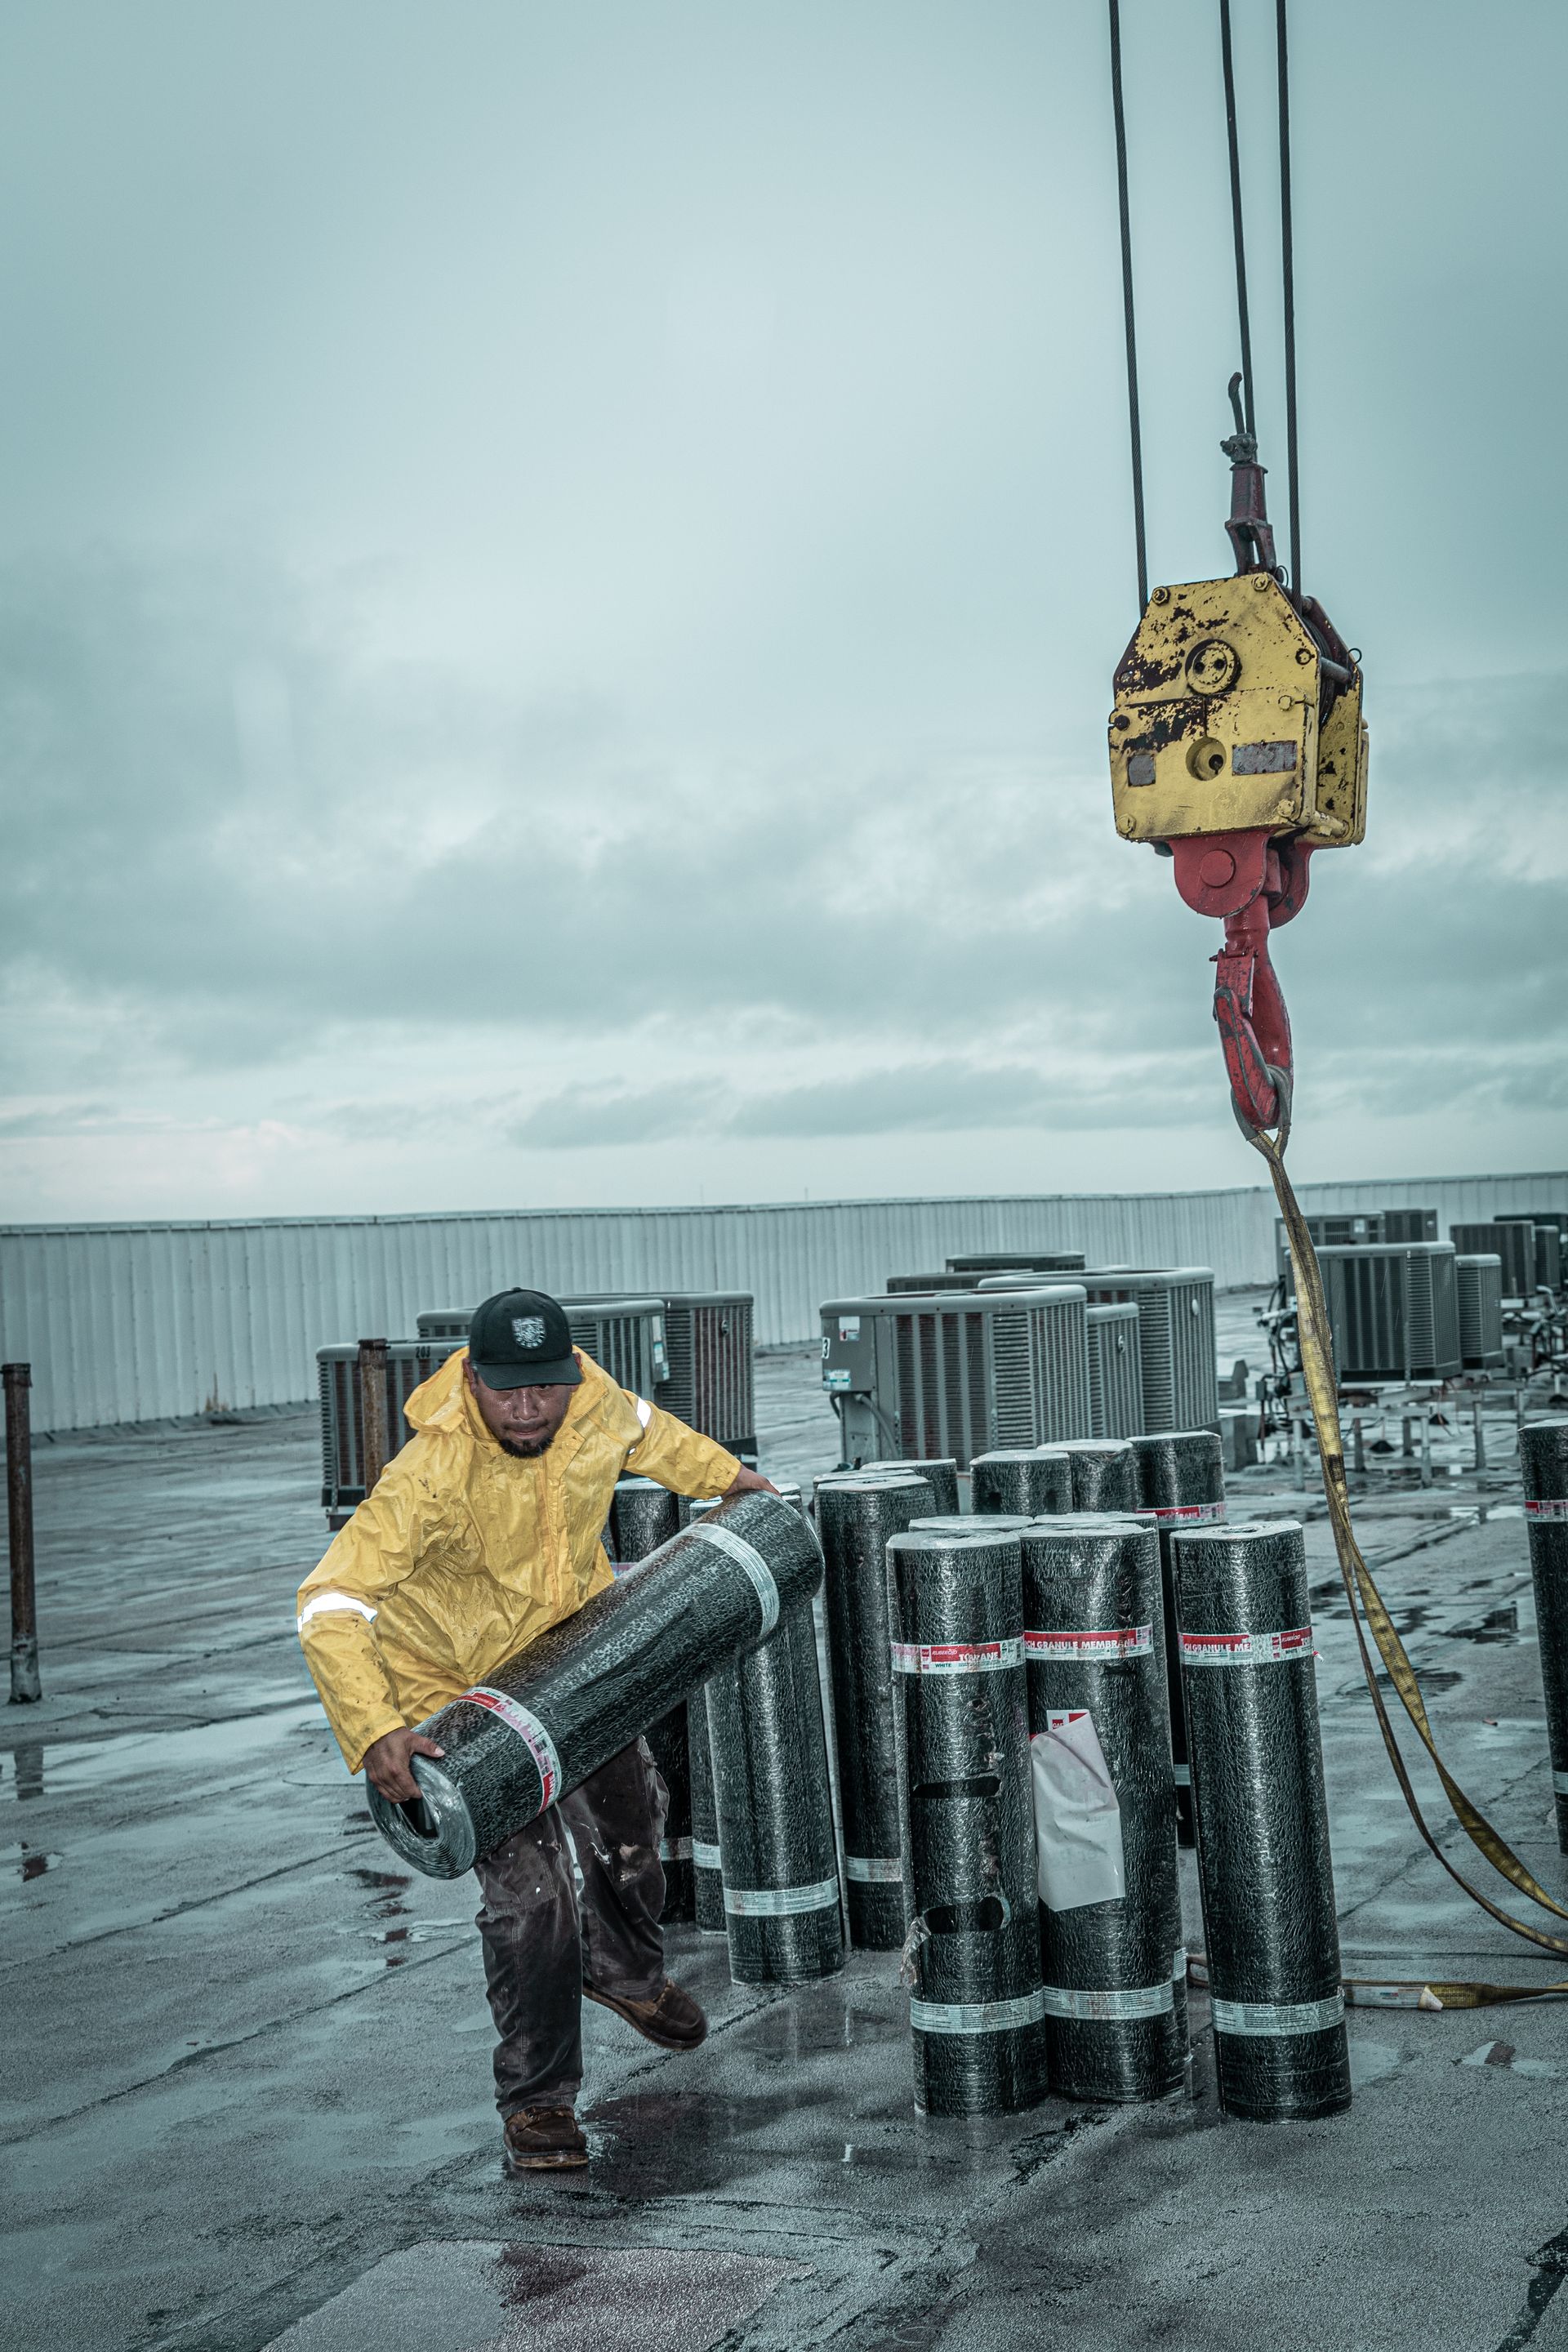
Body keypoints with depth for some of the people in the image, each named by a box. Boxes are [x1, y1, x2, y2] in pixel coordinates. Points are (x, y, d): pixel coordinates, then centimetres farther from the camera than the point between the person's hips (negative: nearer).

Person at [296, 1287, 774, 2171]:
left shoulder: (595, 1402, -19)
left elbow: (644, 1429, 8)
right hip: (461, 1690, -6)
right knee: (531, 1891, -12)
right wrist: (373, 1731, -49)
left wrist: (726, 1476, 16)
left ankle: (628, 1972, 55)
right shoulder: (431, 1475, -37)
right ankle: (538, 2100, 8)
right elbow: (331, 1605, -39)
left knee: (634, 1821, 23)